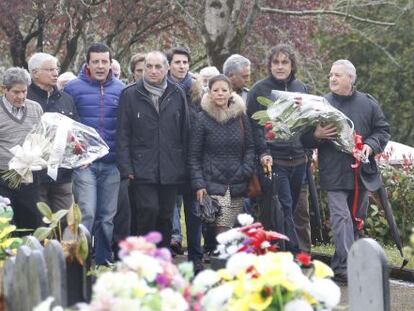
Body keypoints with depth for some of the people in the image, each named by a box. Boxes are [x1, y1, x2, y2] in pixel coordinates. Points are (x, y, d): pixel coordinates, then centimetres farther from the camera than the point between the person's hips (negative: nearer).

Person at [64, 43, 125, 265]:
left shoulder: (120, 90, 8)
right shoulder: (73, 88, 0)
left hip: (112, 163, 3)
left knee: (108, 217, 9)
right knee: (86, 213, -13)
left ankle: (103, 261, 18)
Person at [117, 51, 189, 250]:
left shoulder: (177, 95, 9)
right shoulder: (130, 95, 2)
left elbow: (185, 132, 11)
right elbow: (123, 134, 0)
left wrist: (184, 165, 7)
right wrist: (126, 167, -7)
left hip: (171, 170, 3)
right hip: (142, 170, -3)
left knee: (166, 217, 8)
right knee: (149, 211, -14)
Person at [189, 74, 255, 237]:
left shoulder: (241, 117, 8)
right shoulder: (202, 119, -1)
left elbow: (250, 147, 13)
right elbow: (194, 155, 1)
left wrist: (246, 171, -2)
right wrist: (199, 184, -6)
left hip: (238, 185, 4)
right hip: (214, 183, -4)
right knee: (222, 229, -16)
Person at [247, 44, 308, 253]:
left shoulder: (300, 88, 14)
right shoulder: (259, 90, -1)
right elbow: (254, 124, -5)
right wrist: (263, 153, -16)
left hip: (298, 158, 5)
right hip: (274, 160, -5)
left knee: (290, 208, 9)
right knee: (284, 207, -12)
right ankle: (294, 253, -14)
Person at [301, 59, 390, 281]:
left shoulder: (368, 104, 7)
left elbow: (383, 130, 10)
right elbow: (305, 138, 6)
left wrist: (370, 146, -9)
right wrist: (316, 135, -16)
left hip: (362, 171, 3)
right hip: (334, 174, -3)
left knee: (357, 218, 11)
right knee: (341, 217, -14)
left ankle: (339, 263, 24)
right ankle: (346, 266, -20)